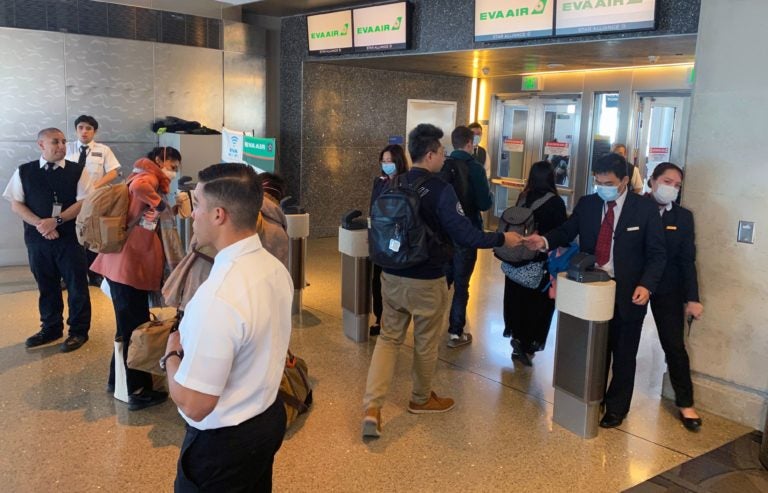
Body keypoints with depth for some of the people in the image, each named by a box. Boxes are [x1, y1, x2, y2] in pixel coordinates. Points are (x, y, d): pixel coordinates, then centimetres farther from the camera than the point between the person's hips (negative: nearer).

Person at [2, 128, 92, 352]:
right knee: (46, 286, 13)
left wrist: (56, 220, -17)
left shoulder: (77, 171, -1)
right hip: (37, 238, 2)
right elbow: (16, 205, 2)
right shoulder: (24, 172, 4)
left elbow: (84, 202, -7)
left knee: (76, 285, 3)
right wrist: (39, 224, -13)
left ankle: (79, 331, 18)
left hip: (70, 237, -2)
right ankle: (51, 328, 29)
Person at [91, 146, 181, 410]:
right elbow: (139, 187, -33)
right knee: (137, 329, -1)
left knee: (129, 326, 20)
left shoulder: (143, 178, 21)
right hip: (130, 265, -10)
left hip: (123, 262, 10)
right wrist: (160, 203, -20)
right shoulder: (148, 177, -10)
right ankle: (138, 391, 8)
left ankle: (117, 379, 33)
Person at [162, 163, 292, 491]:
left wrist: (172, 353, -11)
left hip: (223, 443, -7)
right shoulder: (276, 268, -5)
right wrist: (194, 340, 7)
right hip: (268, 417, 7)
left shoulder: (218, 296, -33)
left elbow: (194, 405, -27)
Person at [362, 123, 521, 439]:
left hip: (391, 276, 5)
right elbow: (464, 235, -20)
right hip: (426, 281, -5)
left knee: (389, 338, 11)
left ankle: (372, 407, 0)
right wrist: (502, 239, -6)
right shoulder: (441, 190, -18)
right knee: (425, 343, 14)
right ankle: (421, 399, 34)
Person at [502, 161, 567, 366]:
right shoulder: (555, 201, -13)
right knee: (539, 303, 9)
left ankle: (518, 338, 27)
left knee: (519, 298, 15)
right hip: (544, 261, -4)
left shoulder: (523, 197, -2)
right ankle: (526, 346, 12)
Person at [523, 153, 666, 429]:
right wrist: (545, 241, -23)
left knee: (623, 354, 11)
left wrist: (646, 285, -22)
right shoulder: (586, 204, 3)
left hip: (627, 293, -3)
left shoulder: (645, 208, -8)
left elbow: (657, 253, -8)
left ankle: (616, 408, 30)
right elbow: (567, 232, -1)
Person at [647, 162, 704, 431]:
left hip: (667, 290, 1)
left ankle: (685, 404, 16)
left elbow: (687, 259, 0)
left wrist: (692, 298, -4)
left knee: (675, 345, 3)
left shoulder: (683, 217, 1)